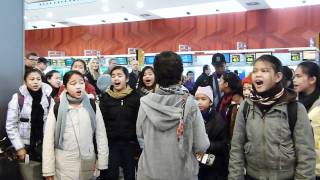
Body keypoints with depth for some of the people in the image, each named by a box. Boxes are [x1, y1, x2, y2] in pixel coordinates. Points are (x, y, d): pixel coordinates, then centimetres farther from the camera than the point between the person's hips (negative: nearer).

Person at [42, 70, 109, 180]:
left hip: (88, 164, 1)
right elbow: (48, 141, -3)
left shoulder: (93, 106, 0)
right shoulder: (56, 109, -4)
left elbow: (101, 136, 1)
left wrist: (102, 164, -2)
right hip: (64, 167, -1)